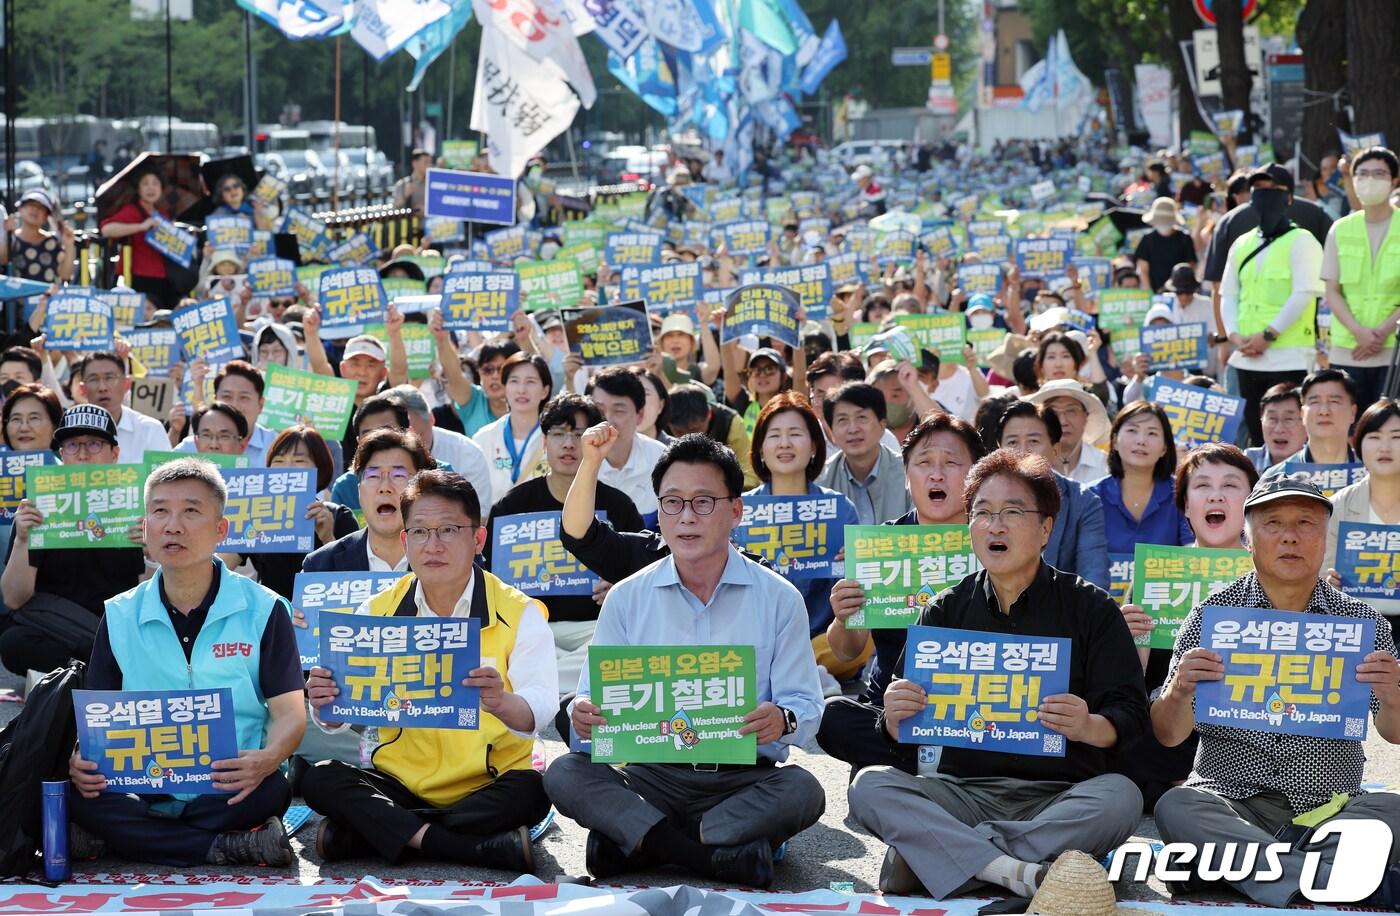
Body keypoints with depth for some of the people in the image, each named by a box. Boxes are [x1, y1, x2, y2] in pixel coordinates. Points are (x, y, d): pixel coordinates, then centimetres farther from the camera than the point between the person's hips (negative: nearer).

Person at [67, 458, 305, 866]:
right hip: (143, 790, 2)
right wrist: (82, 758, -14)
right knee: (79, 795, -30)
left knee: (270, 790, -36)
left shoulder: (263, 610, 5)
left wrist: (266, 760, -23)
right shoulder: (119, 617, 12)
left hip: (229, 793, -2)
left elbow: (289, 714, 1)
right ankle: (229, 847, -24)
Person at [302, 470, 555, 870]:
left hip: (488, 787, -2)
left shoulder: (520, 614, -2)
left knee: (531, 790, -33)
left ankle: (369, 832, -26)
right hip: (400, 786, 3)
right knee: (320, 780, -23)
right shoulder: (378, 612, 7)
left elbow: (539, 711, -16)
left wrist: (501, 702, -40)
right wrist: (326, 706, -25)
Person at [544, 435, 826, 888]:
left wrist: (783, 720, -26)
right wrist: (583, 717, -21)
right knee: (564, 774, -24)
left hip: (745, 778, -1)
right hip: (651, 777, 1)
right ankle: (720, 854, -31)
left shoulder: (779, 599, 4)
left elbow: (805, 705, -1)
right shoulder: (626, 599, 9)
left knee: (802, 790, -32)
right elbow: (595, 697, 5)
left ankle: (633, 842, -28)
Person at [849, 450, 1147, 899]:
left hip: (1060, 793, -2)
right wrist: (895, 717, -17)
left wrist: (1088, 727, -26)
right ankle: (1015, 870, -38)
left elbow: (1131, 714, -3)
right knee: (870, 786, -22)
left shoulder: (1090, 607, 5)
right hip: (965, 791, 2)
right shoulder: (946, 610, 11)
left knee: (1119, 797, -33)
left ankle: (928, 856, -32)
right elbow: (903, 733, 8)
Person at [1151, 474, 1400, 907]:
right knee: (1175, 807, -32)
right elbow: (1168, 736, 2)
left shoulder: (1362, 622, 7)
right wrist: (1178, 693, -22)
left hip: (1332, 808, 0)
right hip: (1231, 802, 0)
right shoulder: (1212, 615, 5)